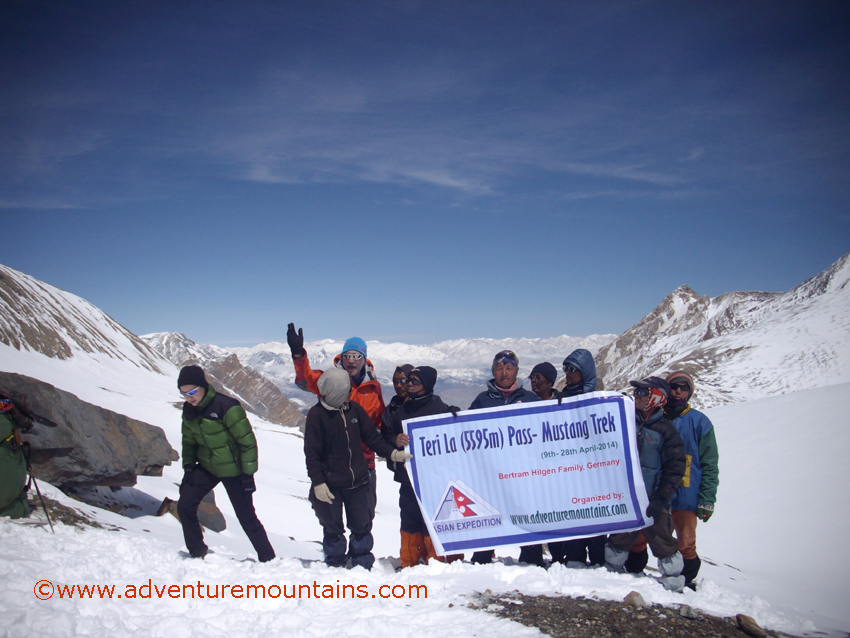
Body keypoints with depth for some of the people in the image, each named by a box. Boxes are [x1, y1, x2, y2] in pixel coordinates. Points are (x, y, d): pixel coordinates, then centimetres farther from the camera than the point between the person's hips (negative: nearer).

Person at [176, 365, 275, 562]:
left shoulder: (226, 406, -25)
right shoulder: (188, 410, -3)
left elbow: (247, 441, -20)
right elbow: (188, 441, 14)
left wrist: (248, 474, -17)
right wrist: (188, 467, 5)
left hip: (233, 470, -6)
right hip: (206, 468, 6)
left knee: (247, 518, 0)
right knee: (184, 506, -4)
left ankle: (268, 559, 16)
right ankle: (197, 552, 17)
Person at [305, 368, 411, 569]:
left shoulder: (355, 409, 2)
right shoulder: (316, 414, -10)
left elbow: (372, 437, 9)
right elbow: (311, 454, -11)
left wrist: (391, 453, -2)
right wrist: (318, 482, -17)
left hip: (358, 482, 4)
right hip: (330, 484, -4)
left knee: (362, 525, 12)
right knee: (332, 528, 8)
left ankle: (363, 564, 28)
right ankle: (335, 564, 25)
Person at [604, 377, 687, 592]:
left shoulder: (666, 430, -5)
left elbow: (675, 468, -8)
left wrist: (660, 500, -13)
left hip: (652, 502, -4)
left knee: (662, 542, 2)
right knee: (618, 540, 14)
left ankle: (674, 584, 16)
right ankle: (611, 573, 29)